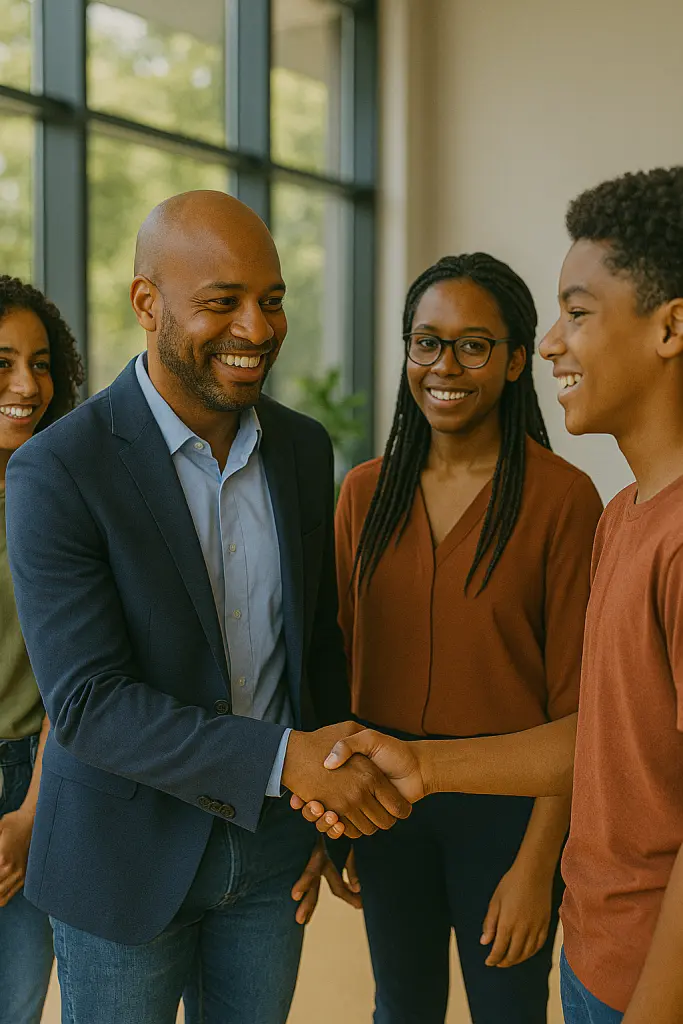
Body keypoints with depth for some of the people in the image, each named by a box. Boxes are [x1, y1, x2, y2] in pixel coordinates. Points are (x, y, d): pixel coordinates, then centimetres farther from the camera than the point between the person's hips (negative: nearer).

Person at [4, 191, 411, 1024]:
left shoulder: (304, 448, -1)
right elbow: (86, 703, -23)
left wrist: (338, 797, 7)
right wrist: (288, 757, -30)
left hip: (271, 844, 5)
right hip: (126, 859, -4)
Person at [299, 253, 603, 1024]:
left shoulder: (562, 497, -13)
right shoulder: (366, 490, 0)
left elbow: (572, 702, -12)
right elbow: (336, 656, 6)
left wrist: (536, 865, -13)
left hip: (506, 805, -3)